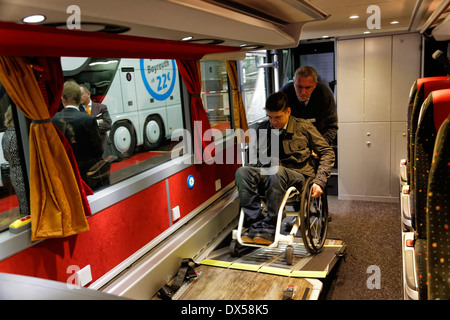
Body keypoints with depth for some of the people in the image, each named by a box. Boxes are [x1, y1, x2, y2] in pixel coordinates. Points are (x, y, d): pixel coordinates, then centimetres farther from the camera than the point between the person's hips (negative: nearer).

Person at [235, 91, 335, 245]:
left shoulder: (303, 127, 4)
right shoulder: (263, 128, 14)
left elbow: (327, 153, 5)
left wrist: (319, 181, -6)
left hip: (298, 175, -4)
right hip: (268, 174, 4)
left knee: (276, 172, -39)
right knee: (242, 172, -26)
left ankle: (269, 228, -31)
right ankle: (255, 224, -29)